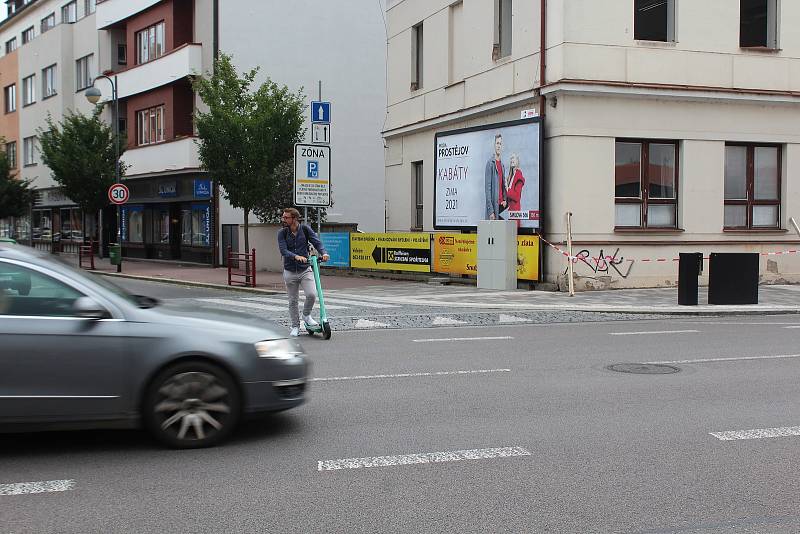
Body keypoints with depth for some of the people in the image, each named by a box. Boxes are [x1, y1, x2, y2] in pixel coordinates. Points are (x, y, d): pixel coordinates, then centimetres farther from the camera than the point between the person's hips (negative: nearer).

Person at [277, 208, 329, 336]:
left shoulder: (305, 229, -2)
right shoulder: (282, 233, -3)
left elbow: (317, 242, -9)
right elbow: (283, 250, -16)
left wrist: (323, 253, -30)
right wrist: (296, 256, -35)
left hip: (305, 269, -1)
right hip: (290, 272, 1)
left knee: (312, 294, -18)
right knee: (293, 301, 6)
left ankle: (306, 315, 10)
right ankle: (295, 327, 22)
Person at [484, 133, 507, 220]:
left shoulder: (501, 164, 15)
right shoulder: (490, 163, -9)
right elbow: (487, 187, -14)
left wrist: (504, 199, 3)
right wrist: (490, 210, -18)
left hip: (500, 204, 7)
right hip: (493, 204, -7)